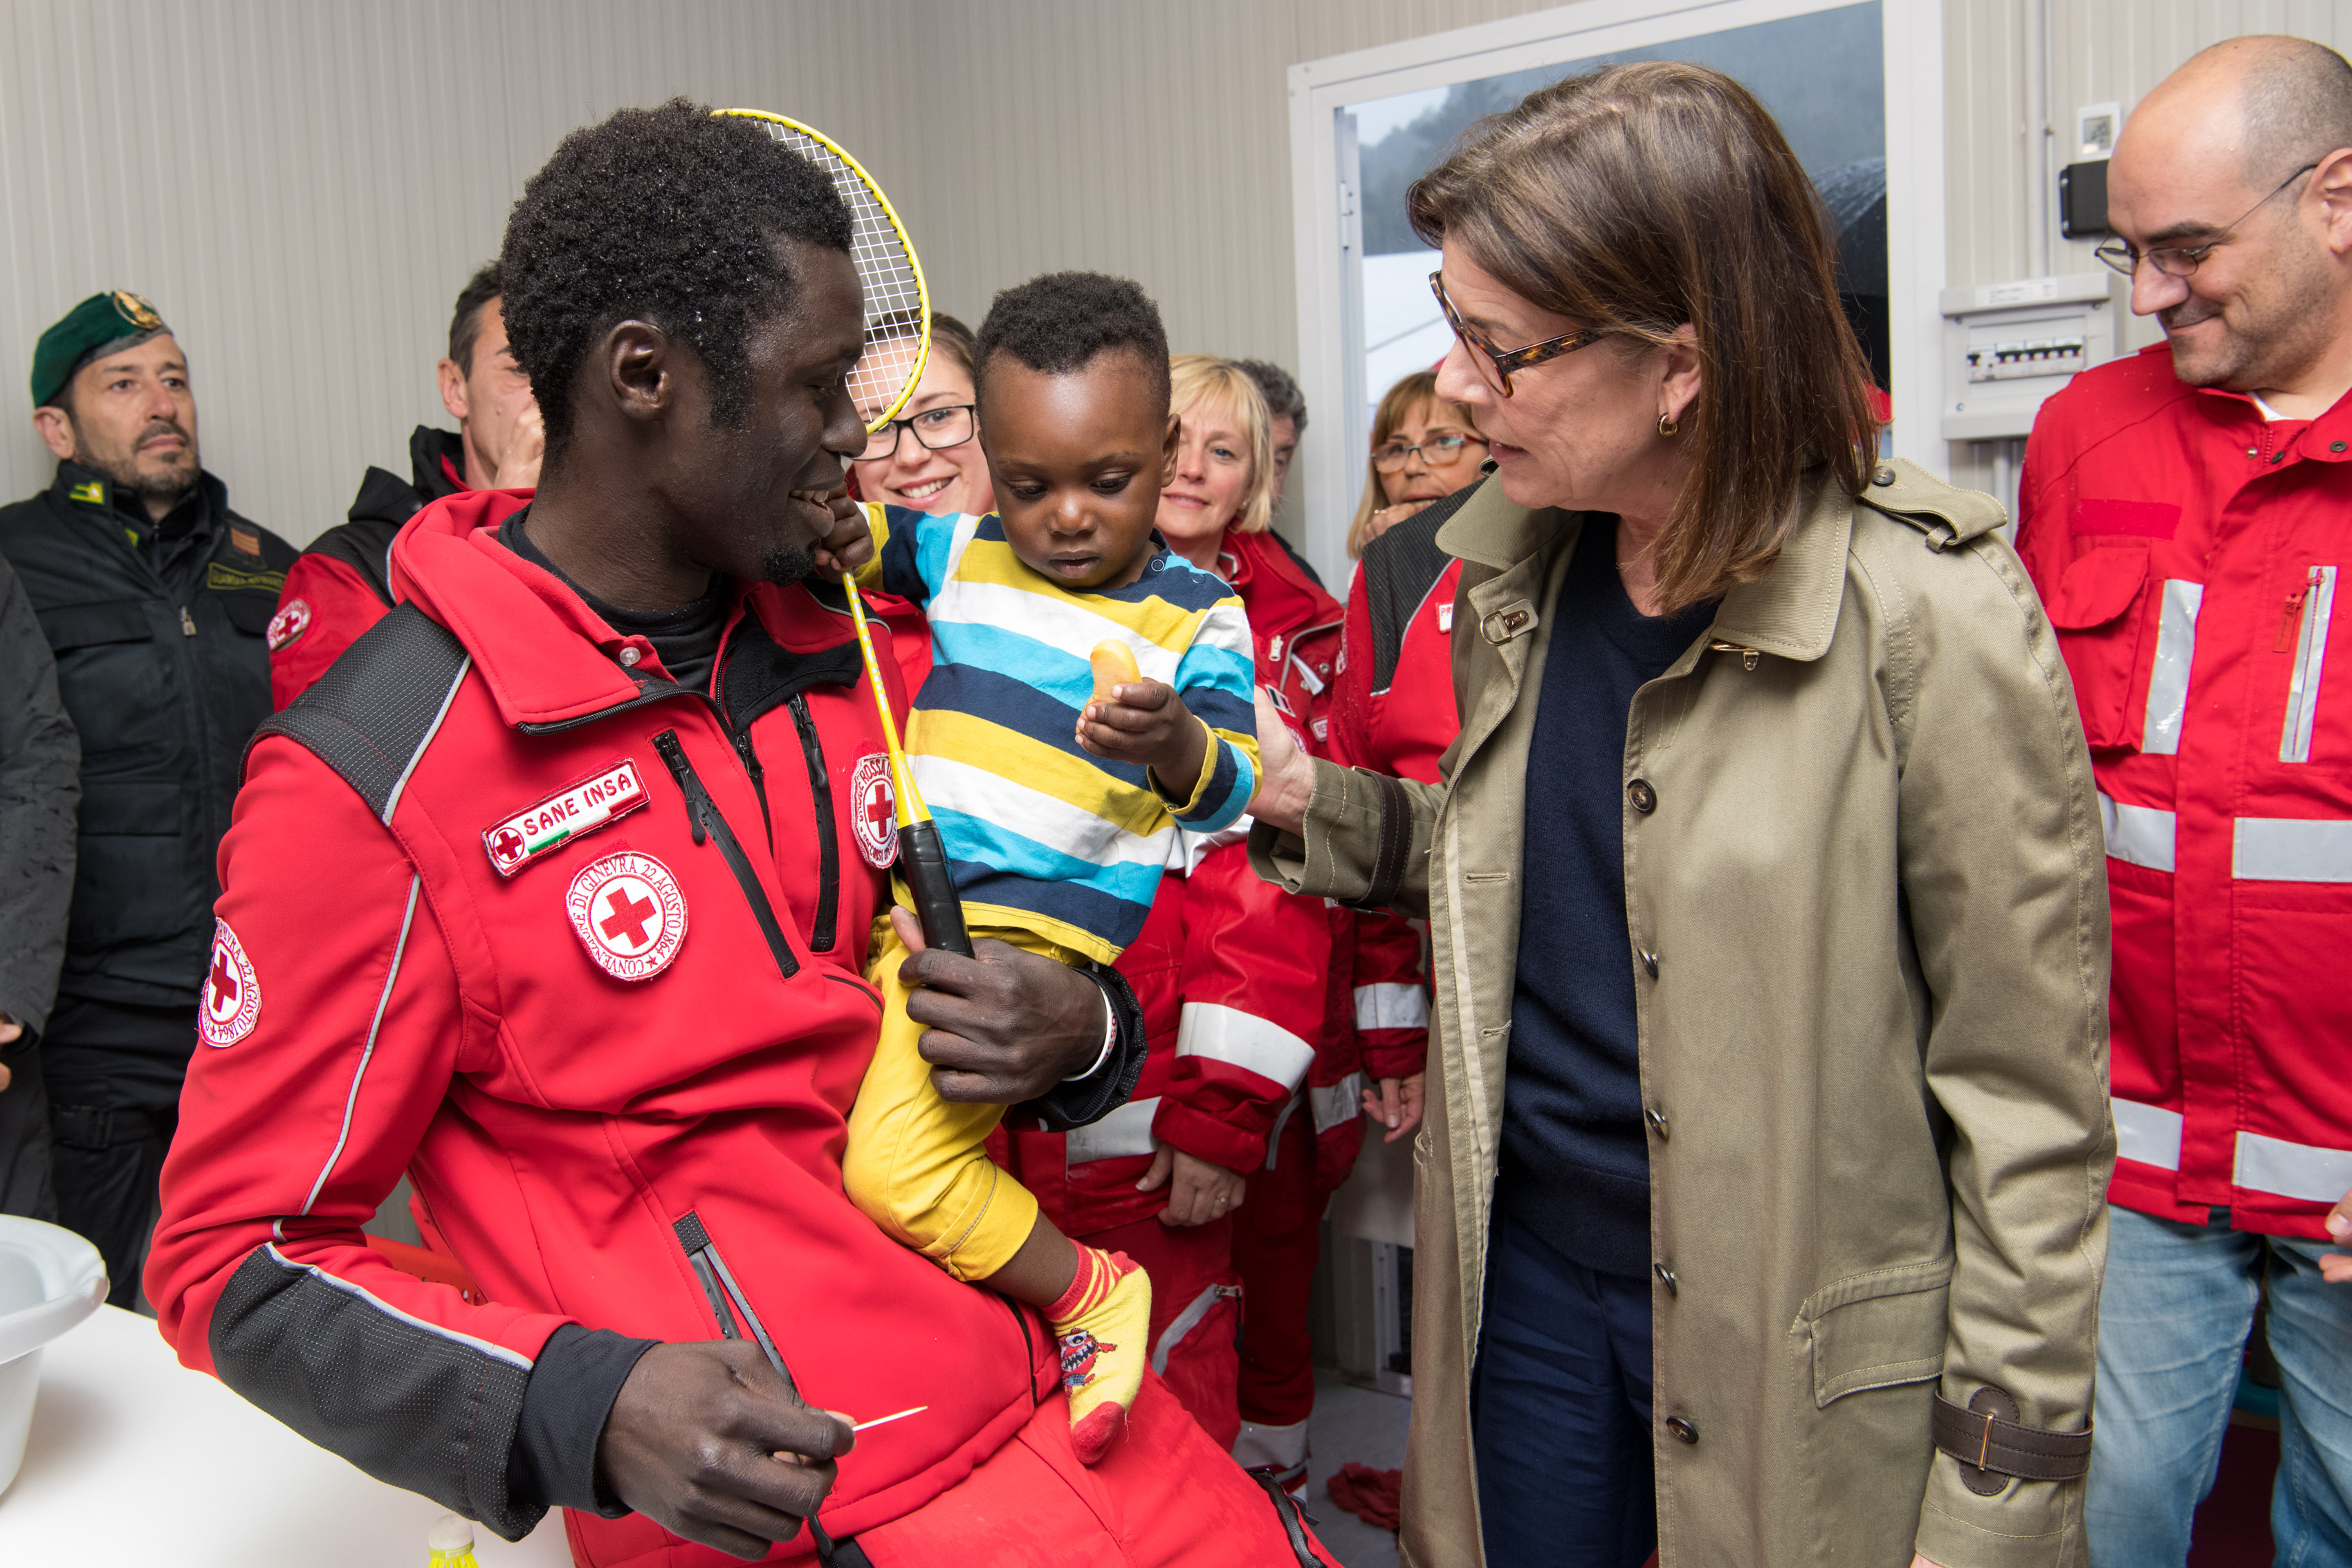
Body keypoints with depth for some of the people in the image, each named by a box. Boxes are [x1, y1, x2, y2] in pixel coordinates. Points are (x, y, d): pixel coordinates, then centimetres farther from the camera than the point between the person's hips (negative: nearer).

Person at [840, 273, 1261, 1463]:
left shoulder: (1197, 618, 0)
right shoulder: (961, 557, 12)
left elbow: (1232, 788, -5)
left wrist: (1176, 746, -29)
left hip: (1038, 925, -6)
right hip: (905, 907, 7)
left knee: (900, 1164, -22)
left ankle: (1087, 1295, 1)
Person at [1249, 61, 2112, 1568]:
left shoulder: (1931, 615, -20)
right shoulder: (1513, 571, -1)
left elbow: (2030, 1095, -15)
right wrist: (1309, 805, -4)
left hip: (1798, 1341, -5)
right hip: (1522, 1261, 6)